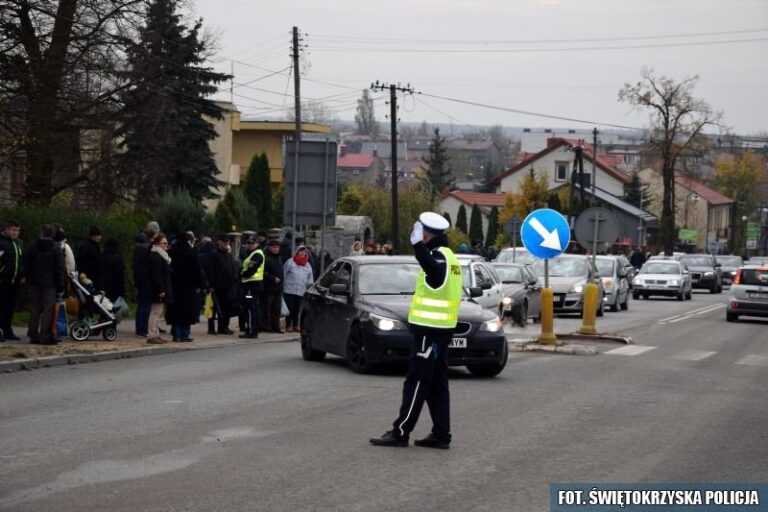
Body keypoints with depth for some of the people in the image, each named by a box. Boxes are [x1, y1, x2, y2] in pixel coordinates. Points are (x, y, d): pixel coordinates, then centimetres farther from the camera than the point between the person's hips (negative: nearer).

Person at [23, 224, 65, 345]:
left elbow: (26, 266, 7)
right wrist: (60, 287, -4)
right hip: (50, 284, -4)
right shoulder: (56, 249, -6)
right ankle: (45, 336, -7)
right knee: (48, 310, -2)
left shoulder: (32, 248, 5)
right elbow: (60, 269, -7)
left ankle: (33, 335, 10)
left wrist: (28, 279, 15)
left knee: (34, 309, 10)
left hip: (34, 283, 4)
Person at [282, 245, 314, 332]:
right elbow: (284, 274, 0)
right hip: (289, 290, -4)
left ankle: (295, 325, 15)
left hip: (301, 291, 4)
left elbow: (310, 278, 19)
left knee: (297, 309, 8)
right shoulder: (290, 262, 1)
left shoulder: (308, 265, 16)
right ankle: (288, 325, 1)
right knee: (290, 309, -4)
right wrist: (282, 285, -3)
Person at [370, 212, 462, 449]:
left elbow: (433, 268, -40)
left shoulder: (439, 254, -16)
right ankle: (441, 434, 11)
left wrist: (418, 244, -45)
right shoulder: (447, 255, 18)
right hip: (440, 329, 10)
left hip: (430, 330, -10)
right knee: (437, 384, 10)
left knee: (417, 382, -8)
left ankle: (400, 432, -6)